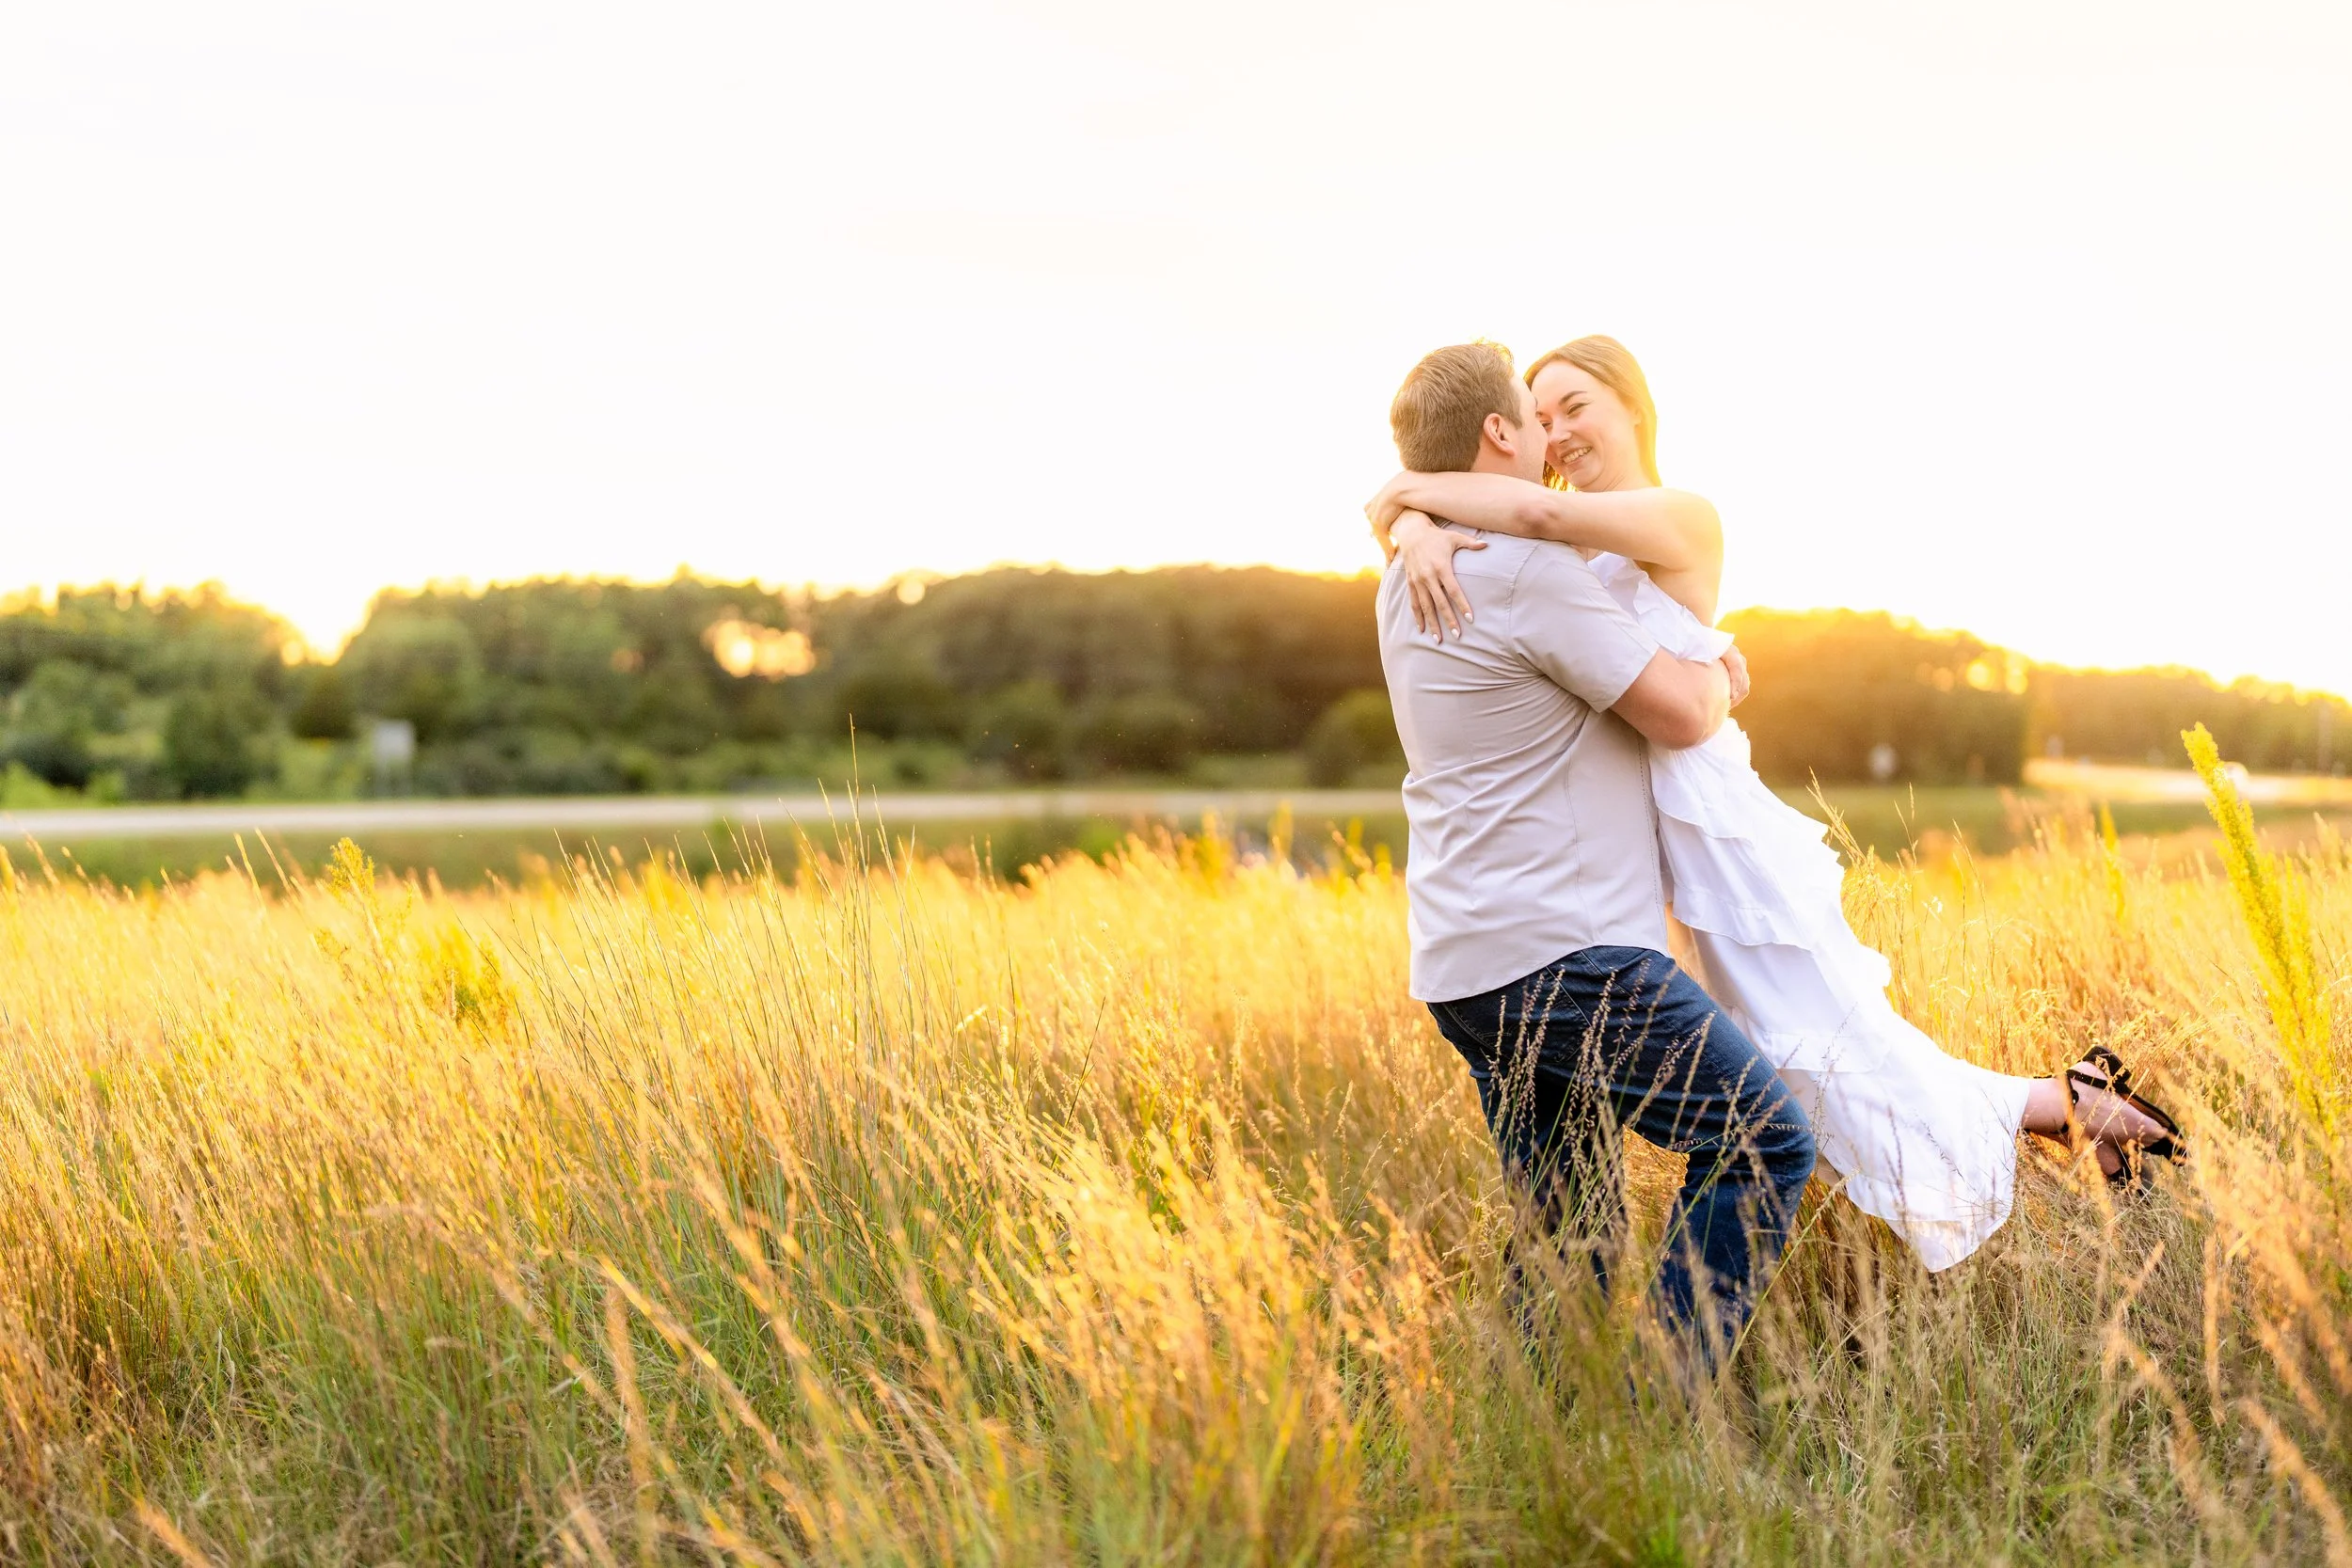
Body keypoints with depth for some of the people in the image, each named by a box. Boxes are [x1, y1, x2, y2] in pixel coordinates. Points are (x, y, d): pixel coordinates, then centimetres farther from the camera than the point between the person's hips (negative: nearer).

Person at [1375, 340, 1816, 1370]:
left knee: (1562, 1238, 15)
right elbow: (1679, 713, -10)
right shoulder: (1530, 570, -14)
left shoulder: (1411, 582, 14)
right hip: (1562, 953, -9)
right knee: (1763, 1142, 0)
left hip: (1464, 968, 9)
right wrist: (1718, 676, 12)